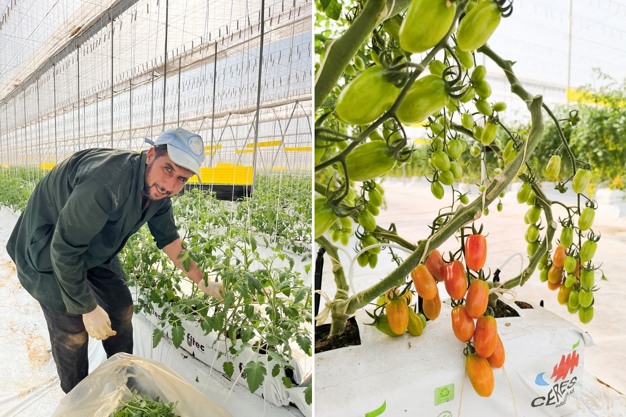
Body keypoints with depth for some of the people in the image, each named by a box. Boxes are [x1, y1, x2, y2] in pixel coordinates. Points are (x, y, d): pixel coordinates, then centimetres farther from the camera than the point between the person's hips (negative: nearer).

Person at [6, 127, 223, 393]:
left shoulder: (158, 193, -14)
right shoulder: (107, 182, -40)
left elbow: (169, 239, 1)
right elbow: (65, 249, -32)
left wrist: (204, 284, -1)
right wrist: (88, 308, -21)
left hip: (94, 249, 8)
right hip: (49, 252, -7)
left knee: (121, 308, 12)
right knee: (73, 329, -2)